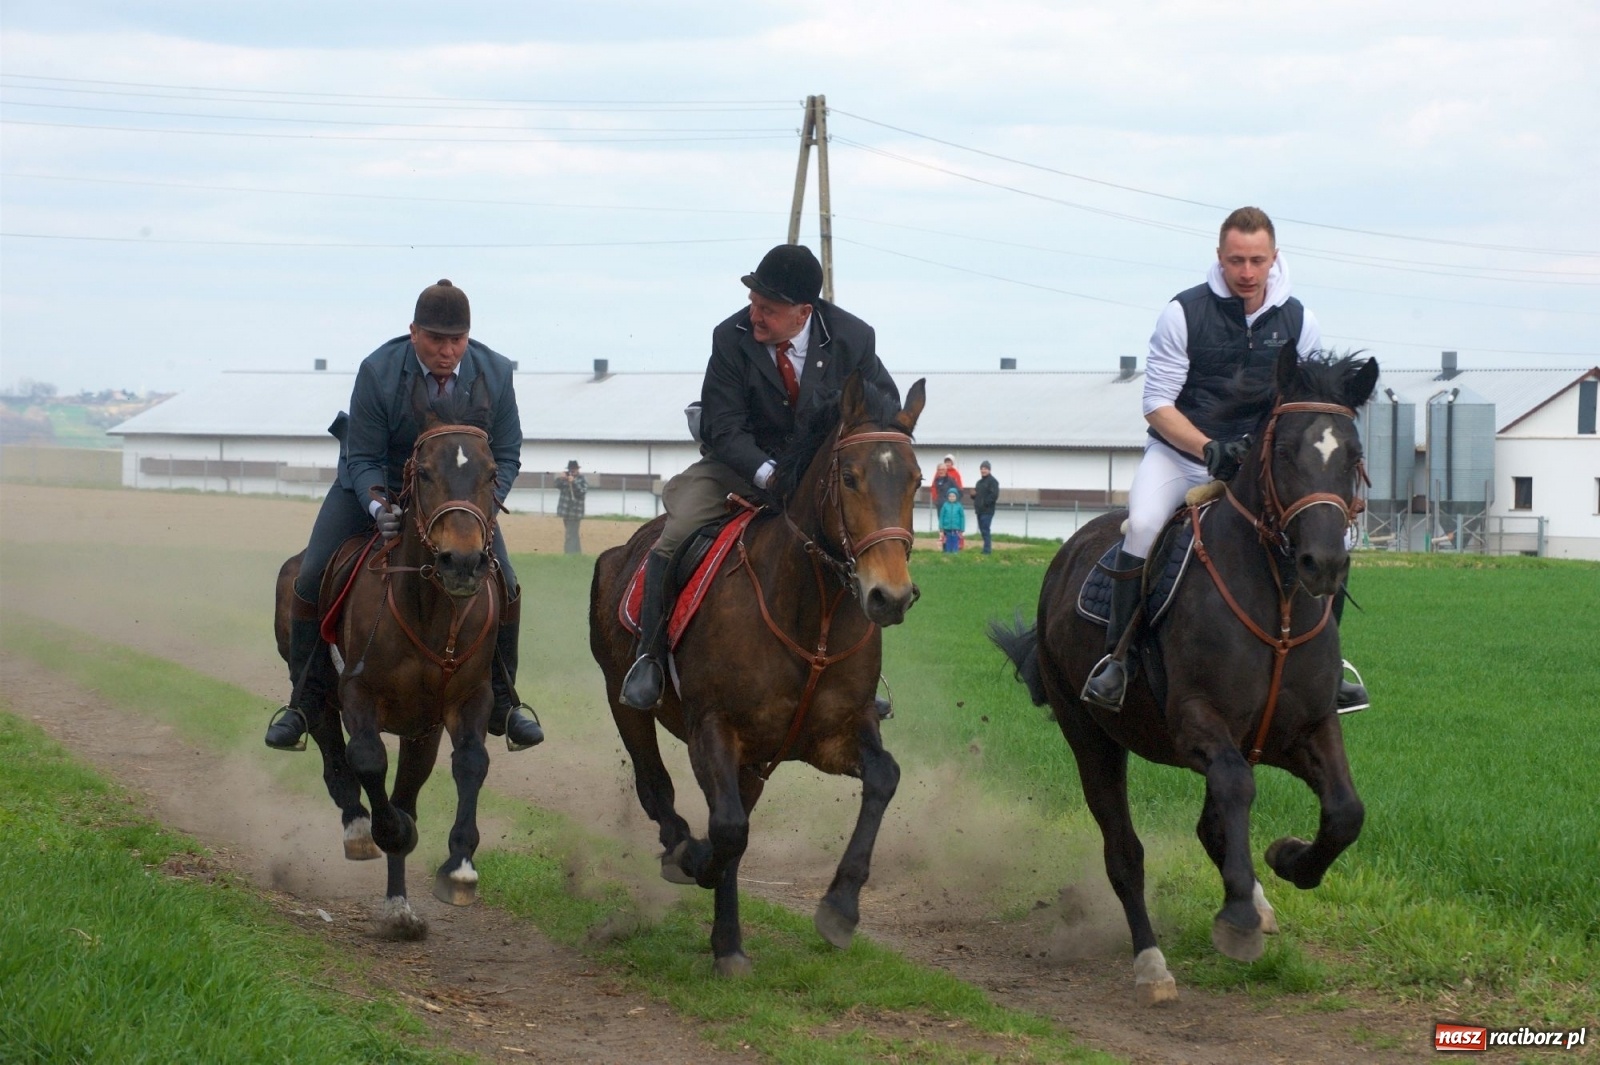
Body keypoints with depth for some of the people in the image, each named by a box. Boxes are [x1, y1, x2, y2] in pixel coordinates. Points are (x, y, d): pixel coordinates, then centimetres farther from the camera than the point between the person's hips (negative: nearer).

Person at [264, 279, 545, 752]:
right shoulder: (377, 372, -26)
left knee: (504, 586, -10)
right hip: (376, 483, -1)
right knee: (311, 581, -12)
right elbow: (363, 459, -19)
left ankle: (503, 702, 9)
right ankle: (305, 700, 5)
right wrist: (378, 508, -38)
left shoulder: (495, 373, -19)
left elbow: (506, 455, -10)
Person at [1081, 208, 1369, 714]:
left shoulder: (1297, 321, 2)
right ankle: (1115, 658, -22)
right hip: (1179, 454, -3)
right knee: (1144, 524, -32)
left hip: (1263, 461, 3)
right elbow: (1157, 404, -10)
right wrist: (1209, 449, -25)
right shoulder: (1185, 313, -9)